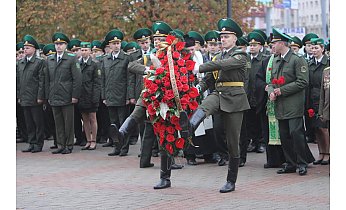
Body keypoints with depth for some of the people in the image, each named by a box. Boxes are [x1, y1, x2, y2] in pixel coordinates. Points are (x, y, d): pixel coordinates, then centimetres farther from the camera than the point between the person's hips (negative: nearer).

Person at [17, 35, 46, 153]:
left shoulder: (40, 62, -5)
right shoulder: (20, 63, 14)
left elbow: (42, 81, -9)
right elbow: (19, 81, 17)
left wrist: (40, 97, -13)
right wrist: (19, 96, 12)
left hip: (35, 99, -6)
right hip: (24, 99, 6)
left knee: (38, 122, 0)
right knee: (29, 123, 10)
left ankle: (39, 144, 6)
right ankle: (31, 143, 16)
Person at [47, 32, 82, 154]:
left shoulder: (72, 59, -2)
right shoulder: (49, 60, 12)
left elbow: (77, 79, -6)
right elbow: (48, 80, 15)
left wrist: (75, 96, -11)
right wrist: (48, 96, 10)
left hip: (67, 97, -4)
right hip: (54, 98, 4)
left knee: (68, 123, 0)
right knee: (58, 123, 8)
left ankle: (69, 146, 7)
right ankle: (60, 145, 14)